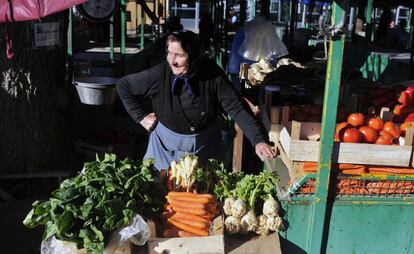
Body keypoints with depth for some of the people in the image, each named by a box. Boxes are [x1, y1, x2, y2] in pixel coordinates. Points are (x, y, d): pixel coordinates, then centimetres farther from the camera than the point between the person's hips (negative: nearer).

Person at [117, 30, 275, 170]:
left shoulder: (213, 75, -19)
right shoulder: (159, 74, -19)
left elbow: (237, 108, -21)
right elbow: (123, 86, -5)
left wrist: (259, 140, -31)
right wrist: (141, 117, -10)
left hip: (206, 144, 1)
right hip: (167, 145, 0)